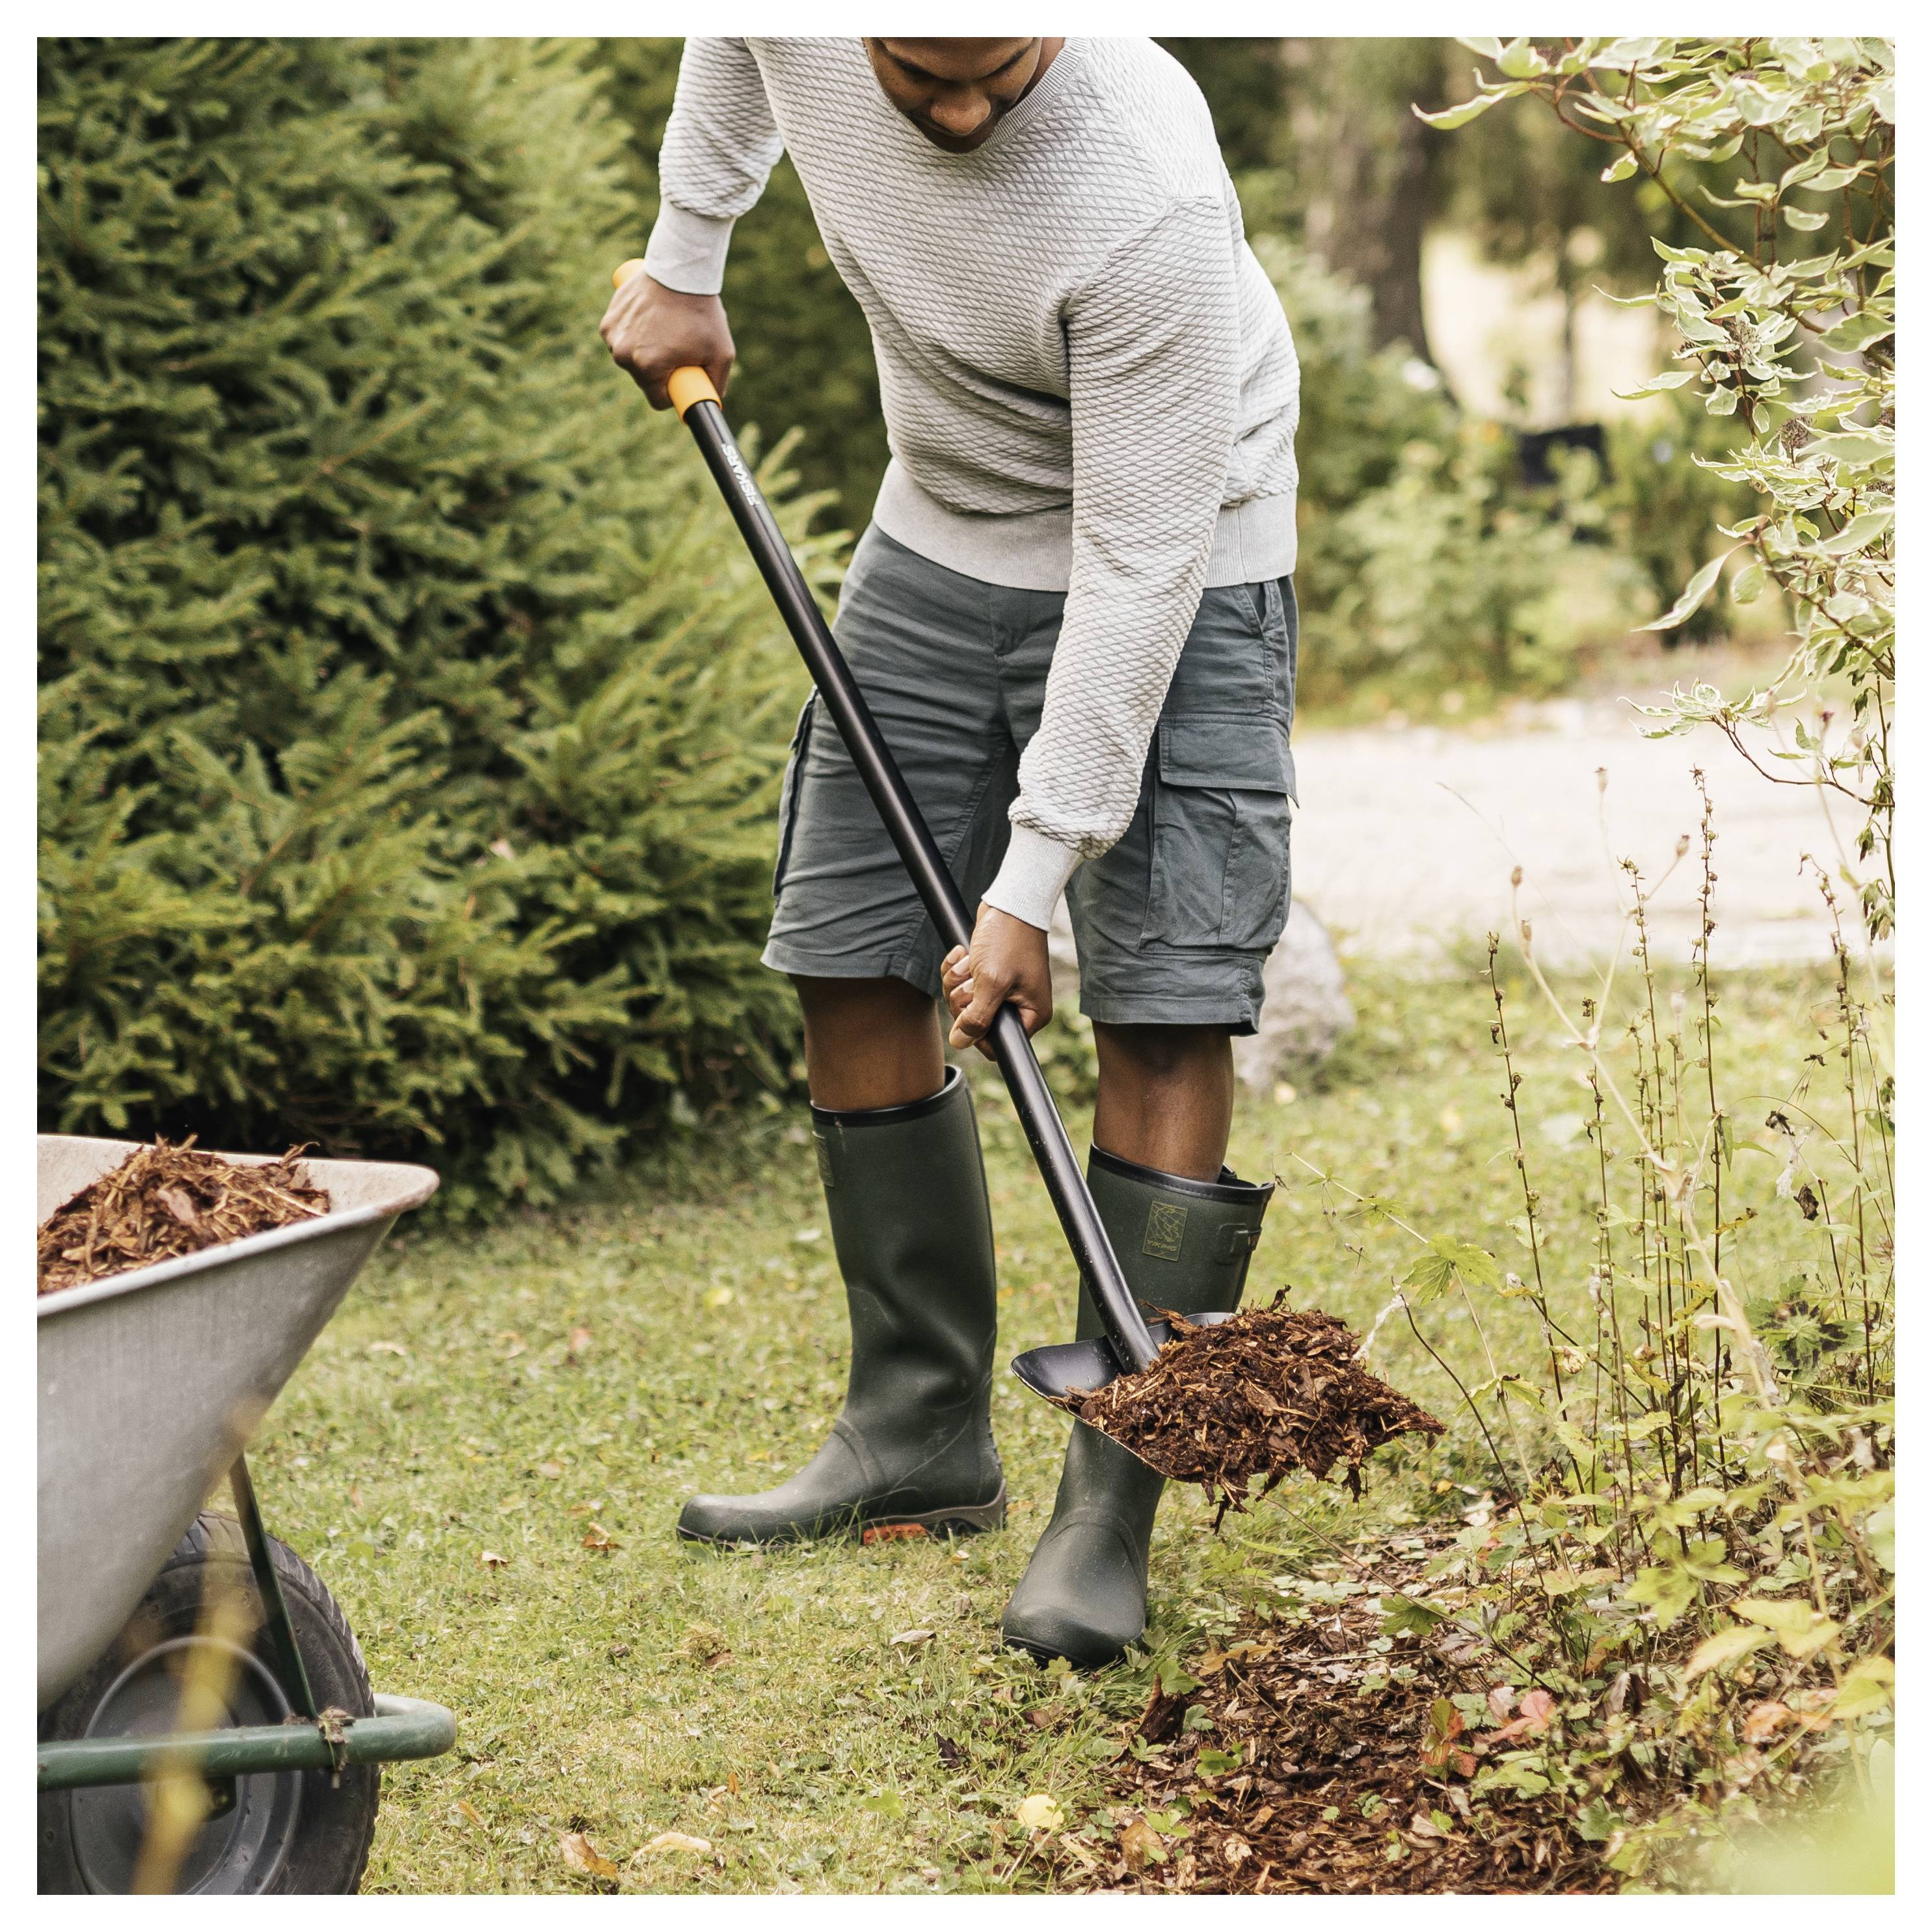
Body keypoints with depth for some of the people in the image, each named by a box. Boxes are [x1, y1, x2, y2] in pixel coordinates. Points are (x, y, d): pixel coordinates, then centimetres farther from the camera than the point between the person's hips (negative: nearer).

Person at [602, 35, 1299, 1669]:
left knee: (1165, 1013, -14)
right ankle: (923, 1440, 18)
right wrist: (685, 256, 12)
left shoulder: (1148, 199, -36)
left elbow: (1137, 560, -30)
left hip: (1170, 570, -6)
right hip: (941, 537, 6)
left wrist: (1027, 884, -27)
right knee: (850, 964, 6)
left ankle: (1109, 1523, -10)